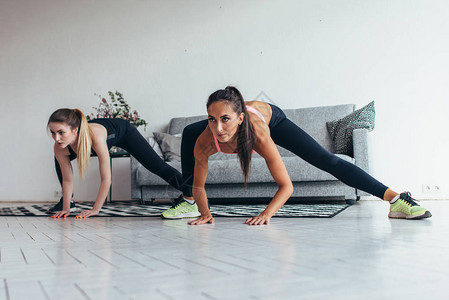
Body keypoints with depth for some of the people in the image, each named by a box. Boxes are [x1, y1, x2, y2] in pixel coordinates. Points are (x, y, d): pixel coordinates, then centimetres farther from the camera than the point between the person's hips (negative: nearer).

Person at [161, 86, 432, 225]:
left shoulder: (259, 134, -46)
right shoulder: (204, 142, -37)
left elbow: (286, 185, -39)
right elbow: (199, 185, -21)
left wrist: (267, 213, -52)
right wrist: (205, 213, -35)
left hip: (272, 117, -3)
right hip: (240, 124, 4)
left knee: (326, 160, -14)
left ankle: (396, 199, -9)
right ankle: (189, 202, 18)